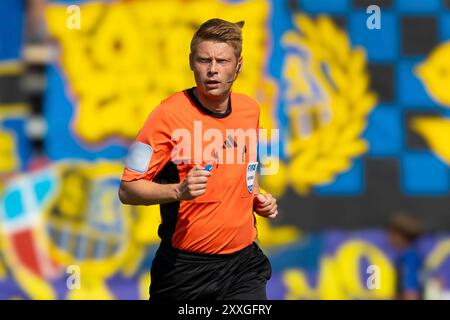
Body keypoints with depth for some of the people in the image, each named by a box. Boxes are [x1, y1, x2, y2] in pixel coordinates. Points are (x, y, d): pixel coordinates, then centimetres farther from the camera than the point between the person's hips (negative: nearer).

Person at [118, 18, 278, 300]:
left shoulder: (250, 109, 5)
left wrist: (258, 197, 5)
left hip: (245, 261, 4)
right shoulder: (168, 114, -13)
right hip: (187, 269, -4)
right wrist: (179, 191, -29)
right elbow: (127, 190, -14)